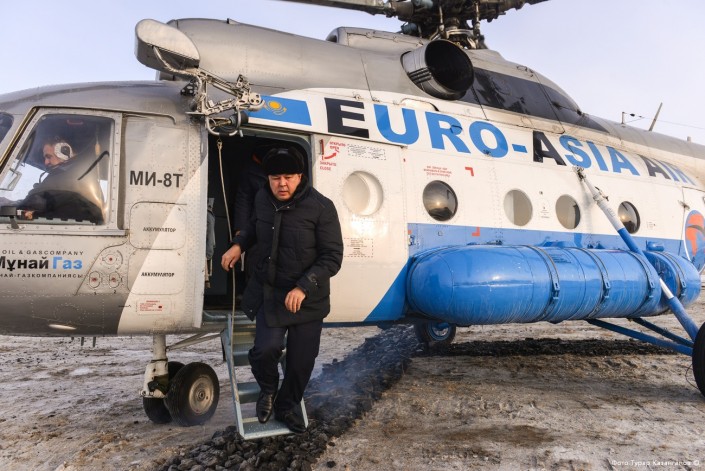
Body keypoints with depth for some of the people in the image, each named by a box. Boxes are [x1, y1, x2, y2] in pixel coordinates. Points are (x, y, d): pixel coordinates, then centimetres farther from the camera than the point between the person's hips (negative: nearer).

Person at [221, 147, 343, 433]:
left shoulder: (321, 207, -17)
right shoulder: (263, 199, -1)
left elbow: (332, 257, -15)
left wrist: (303, 287, -25)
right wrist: (239, 245, 2)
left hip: (308, 299, -2)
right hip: (268, 291, 2)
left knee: (302, 359, 8)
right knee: (266, 348, -16)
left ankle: (287, 406, 38)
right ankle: (268, 390, 20)